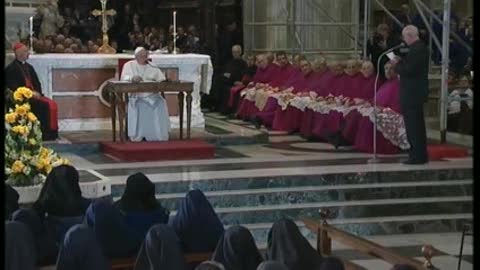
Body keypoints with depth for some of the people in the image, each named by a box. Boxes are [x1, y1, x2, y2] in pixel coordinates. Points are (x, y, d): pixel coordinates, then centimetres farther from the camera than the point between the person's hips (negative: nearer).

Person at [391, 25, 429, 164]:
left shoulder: (416, 49, -18)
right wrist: (401, 62, 8)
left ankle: (417, 156, -3)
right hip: (417, 92, 11)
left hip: (412, 94, -11)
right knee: (418, 125, 16)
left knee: (413, 125, -6)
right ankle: (421, 155, 24)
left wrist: (397, 64, -8)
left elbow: (408, 70, -23)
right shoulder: (421, 47, 13)